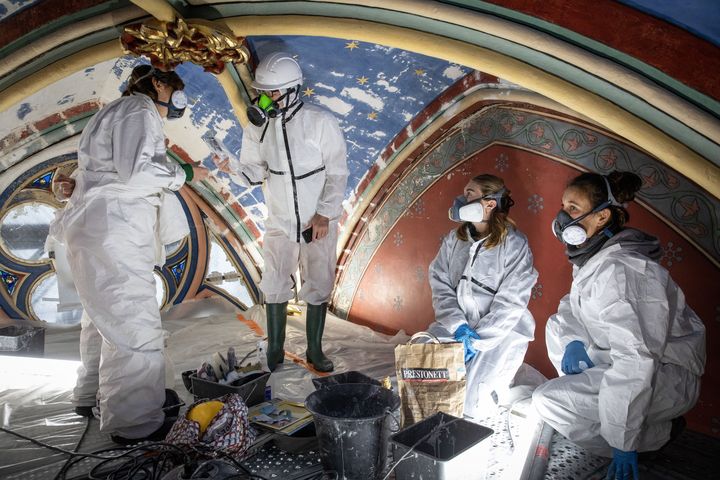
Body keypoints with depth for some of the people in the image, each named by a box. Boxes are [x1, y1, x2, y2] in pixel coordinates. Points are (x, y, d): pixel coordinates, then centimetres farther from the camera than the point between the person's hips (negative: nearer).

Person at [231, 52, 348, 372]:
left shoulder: (320, 122, -14)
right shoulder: (258, 126, -5)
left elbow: (337, 173, -10)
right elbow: (255, 171, 0)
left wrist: (324, 215, -15)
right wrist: (234, 168, -22)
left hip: (319, 222, -2)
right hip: (280, 222, 2)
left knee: (318, 287, 9)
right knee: (275, 287, 6)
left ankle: (315, 350, 25)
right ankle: (274, 351, 23)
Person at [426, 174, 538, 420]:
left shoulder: (514, 244, -10)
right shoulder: (453, 240, 5)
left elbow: (511, 303, -14)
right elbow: (440, 287, -1)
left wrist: (478, 340, -18)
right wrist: (458, 326, -16)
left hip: (501, 330, -4)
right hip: (457, 324, 5)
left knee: (470, 401, -17)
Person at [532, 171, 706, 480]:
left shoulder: (618, 269, -29)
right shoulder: (591, 256, 0)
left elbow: (635, 359, -32)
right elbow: (572, 304, 16)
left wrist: (623, 442, -29)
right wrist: (573, 342, -6)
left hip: (667, 376, -9)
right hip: (630, 359, 9)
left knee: (548, 401, -19)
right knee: (556, 327, 9)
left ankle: (657, 431, -1)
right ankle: (598, 402, 9)